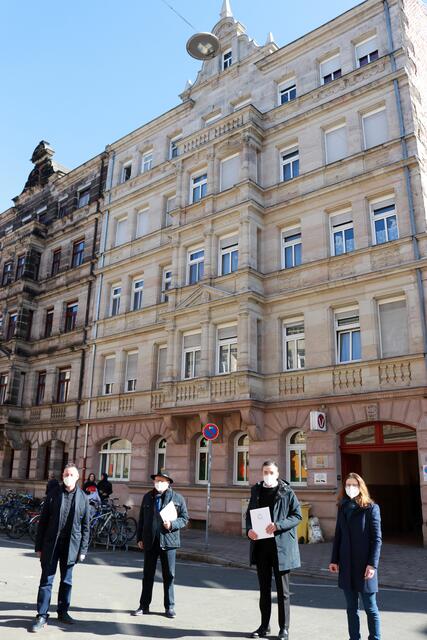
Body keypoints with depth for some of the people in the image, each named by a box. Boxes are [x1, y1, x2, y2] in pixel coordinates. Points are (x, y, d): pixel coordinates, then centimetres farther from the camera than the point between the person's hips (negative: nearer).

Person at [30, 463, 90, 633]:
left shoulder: (83, 498, 0)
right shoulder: (53, 494, -1)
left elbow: (85, 526, 3)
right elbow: (43, 521, 0)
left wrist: (83, 549, 0)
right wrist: (39, 546, -2)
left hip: (71, 545, 1)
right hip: (51, 544, -1)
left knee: (66, 581, 13)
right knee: (46, 580, 3)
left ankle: (63, 612, 28)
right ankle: (42, 616, 14)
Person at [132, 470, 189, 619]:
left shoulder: (177, 498, -1)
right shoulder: (147, 497, 8)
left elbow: (185, 518, 1)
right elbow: (141, 519, 12)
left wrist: (172, 524, -15)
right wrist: (139, 538, 7)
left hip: (168, 541, -2)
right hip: (149, 541, 3)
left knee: (169, 575, 6)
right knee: (148, 575, 11)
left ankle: (169, 607, 19)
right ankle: (144, 606, 23)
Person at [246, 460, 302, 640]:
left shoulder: (287, 492, -5)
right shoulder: (256, 491, 8)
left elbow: (297, 516, -8)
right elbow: (249, 513, 14)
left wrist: (278, 525, -21)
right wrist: (249, 529, -6)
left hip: (281, 545, -4)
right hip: (261, 545, 4)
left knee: (282, 589, 6)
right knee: (264, 588, 15)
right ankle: (264, 626, 28)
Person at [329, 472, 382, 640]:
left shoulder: (371, 508, -5)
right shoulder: (342, 507, 9)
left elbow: (376, 539, -8)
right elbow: (338, 535, 12)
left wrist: (372, 564, -14)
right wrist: (334, 560, 9)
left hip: (364, 565, -4)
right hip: (346, 565, 5)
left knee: (370, 607, 5)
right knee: (351, 607, 12)